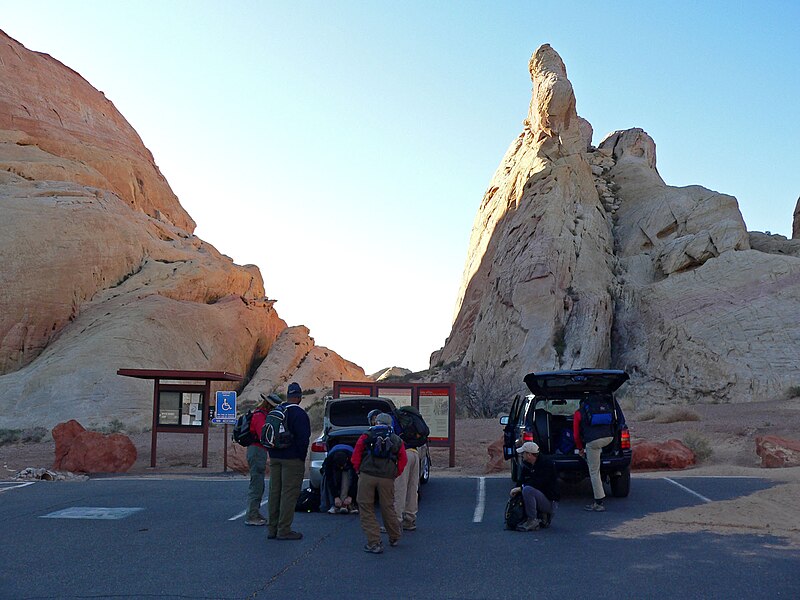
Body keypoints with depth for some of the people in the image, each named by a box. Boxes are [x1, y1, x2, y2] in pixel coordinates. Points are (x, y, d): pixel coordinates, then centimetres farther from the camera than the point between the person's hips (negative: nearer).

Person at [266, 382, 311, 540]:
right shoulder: (299, 414, -13)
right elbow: (303, 438, -16)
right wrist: (302, 457, -5)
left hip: (275, 458, 7)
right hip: (292, 460, -7)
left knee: (275, 492, 12)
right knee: (289, 494, -2)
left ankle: (272, 529, 18)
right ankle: (284, 530, -1)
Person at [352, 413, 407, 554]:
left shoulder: (367, 436, 11)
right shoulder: (396, 440, 17)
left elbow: (356, 453, 3)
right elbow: (403, 459, 12)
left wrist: (358, 470, 13)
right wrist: (395, 474, 17)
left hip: (367, 476, -2)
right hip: (387, 478, 2)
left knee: (366, 509, 5)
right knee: (388, 508, 17)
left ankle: (374, 543, 3)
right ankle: (395, 538, 33)